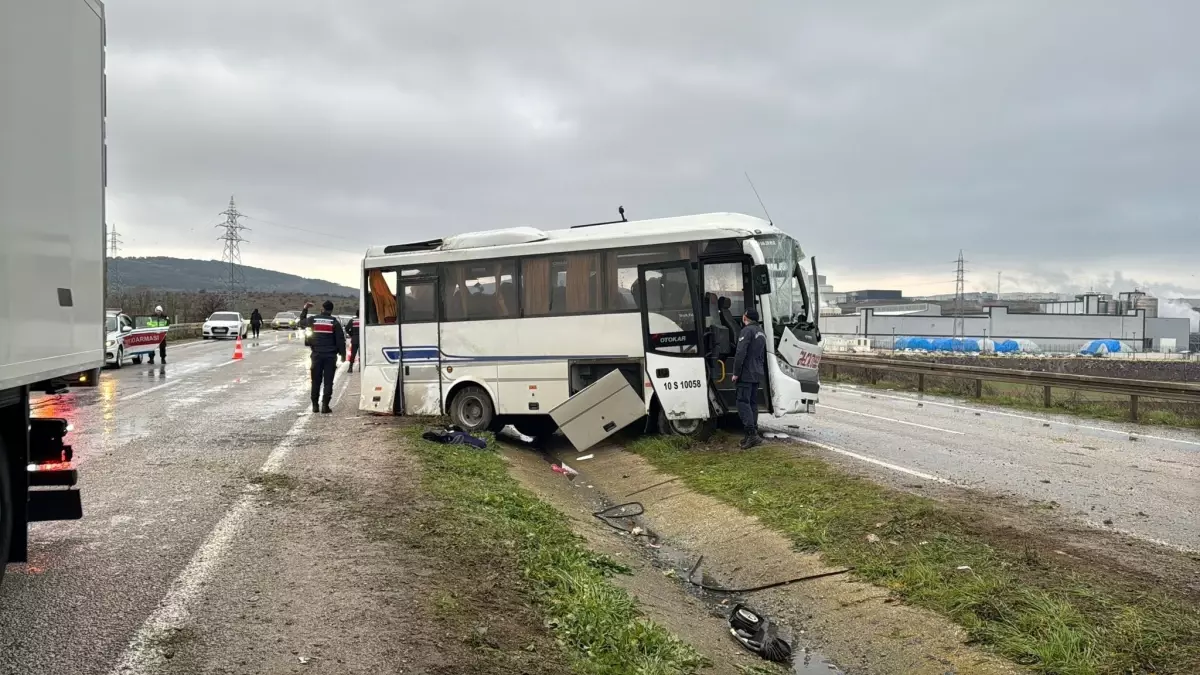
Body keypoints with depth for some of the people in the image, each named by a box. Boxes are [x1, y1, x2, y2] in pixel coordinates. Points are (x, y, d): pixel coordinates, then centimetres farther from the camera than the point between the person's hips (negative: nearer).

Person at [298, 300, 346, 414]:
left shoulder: (313, 320, 2)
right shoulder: (334, 322, -4)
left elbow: (302, 322, 24)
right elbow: (340, 339, -5)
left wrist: (305, 309, 35)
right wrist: (343, 354, 4)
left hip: (317, 355, 2)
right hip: (330, 355, -2)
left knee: (316, 381, 11)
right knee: (328, 382, 0)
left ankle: (315, 405, 12)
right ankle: (325, 405, -5)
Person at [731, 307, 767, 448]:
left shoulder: (747, 330, -12)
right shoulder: (761, 332, 19)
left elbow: (741, 353, -20)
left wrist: (736, 373, -15)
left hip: (747, 374, -9)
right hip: (758, 374, 9)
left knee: (743, 402, -10)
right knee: (753, 402, 12)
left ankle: (752, 434, -18)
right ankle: (753, 434, 13)